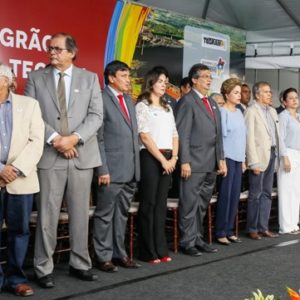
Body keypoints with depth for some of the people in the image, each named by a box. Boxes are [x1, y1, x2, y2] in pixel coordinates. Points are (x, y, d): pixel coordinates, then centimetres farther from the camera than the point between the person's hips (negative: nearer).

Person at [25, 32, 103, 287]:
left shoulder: (90, 78, 8)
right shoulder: (36, 78, 7)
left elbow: (96, 115, 1)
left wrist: (74, 138, -13)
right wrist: (55, 139, -13)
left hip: (82, 155, 1)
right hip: (49, 156, -1)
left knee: (80, 214, 8)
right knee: (47, 215, 0)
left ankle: (80, 264, 20)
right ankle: (44, 269, 11)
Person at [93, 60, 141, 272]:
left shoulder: (129, 100, 17)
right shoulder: (102, 99, -7)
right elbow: (98, 138, -11)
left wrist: (136, 166, 14)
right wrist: (102, 169, -15)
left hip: (130, 170, 7)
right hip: (112, 170, -7)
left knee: (122, 214, 14)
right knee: (105, 215, 3)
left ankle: (119, 253, 23)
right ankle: (103, 257, 12)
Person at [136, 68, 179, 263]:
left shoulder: (167, 108, 18)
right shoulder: (142, 106, -2)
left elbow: (174, 135, 14)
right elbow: (145, 137, -10)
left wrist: (174, 158, -1)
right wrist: (162, 159, -12)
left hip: (167, 160, 6)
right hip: (150, 158, -6)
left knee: (161, 204, 8)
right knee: (148, 204, -2)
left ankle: (161, 249, 13)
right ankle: (149, 252, 4)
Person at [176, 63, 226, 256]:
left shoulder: (213, 103, 17)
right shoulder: (188, 101, -6)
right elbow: (183, 134, -11)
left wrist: (221, 159, 12)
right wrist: (185, 162, -15)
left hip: (211, 164, 7)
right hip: (194, 163, -7)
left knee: (202, 204, 13)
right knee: (190, 204, 0)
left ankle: (198, 239, 21)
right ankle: (187, 242, 9)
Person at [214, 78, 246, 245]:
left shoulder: (239, 112, 14)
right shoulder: (222, 112, -7)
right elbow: (221, 136, -10)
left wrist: (243, 159, 15)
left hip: (238, 159, 7)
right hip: (227, 158, -7)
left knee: (235, 196, 7)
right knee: (225, 195, -4)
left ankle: (229, 231, 15)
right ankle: (220, 233, 4)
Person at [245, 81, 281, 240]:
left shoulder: (272, 111, 15)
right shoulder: (251, 111, -7)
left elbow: (276, 134, 14)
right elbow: (249, 138, -12)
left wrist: (277, 153, 4)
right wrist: (254, 162, -15)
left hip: (272, 154, 7)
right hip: (259, 155, -7)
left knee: (267, 193, 10)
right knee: (256, 194, -2)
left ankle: (263, 227, 18)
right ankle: (252, 229, 8)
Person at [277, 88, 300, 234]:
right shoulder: (283, 116, -4)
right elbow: (280, 138, -10)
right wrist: (285, 158, -16)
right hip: (288, 154, -7)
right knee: (287, 191, -5)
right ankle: (286, 226, -1)